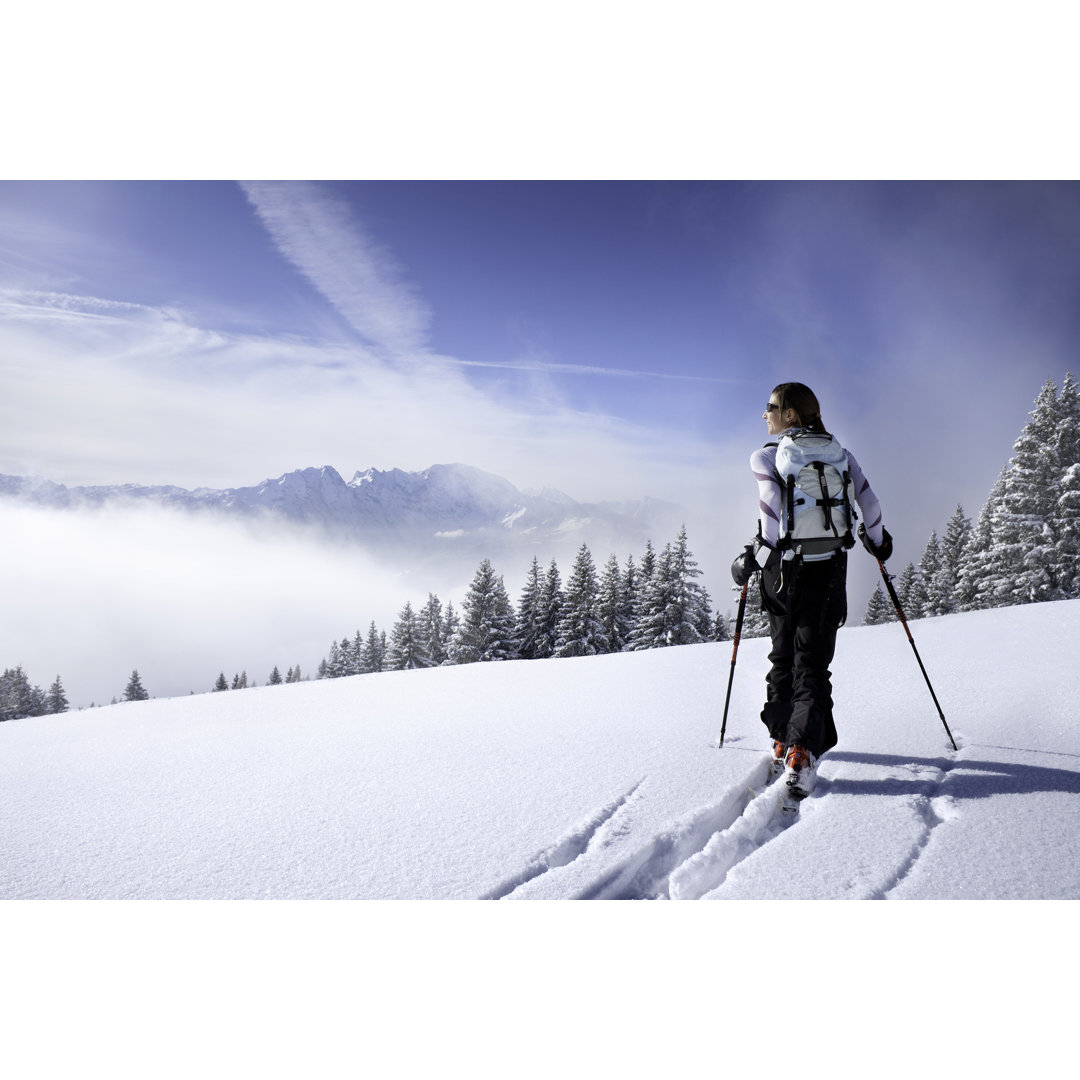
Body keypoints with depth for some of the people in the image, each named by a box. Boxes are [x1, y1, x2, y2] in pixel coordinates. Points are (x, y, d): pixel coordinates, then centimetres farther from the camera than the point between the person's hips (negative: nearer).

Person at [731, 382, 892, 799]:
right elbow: (868, 501, 5)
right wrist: (877, 540, 21)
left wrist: (753, 559, -6)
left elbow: (773, 513, -16)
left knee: (783, 658, 16)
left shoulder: (765, 457, -5)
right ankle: (802, 753, -12)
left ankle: (783, 743, 21)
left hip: (784, 568, -2)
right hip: (830, 568, 2)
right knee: (813, 661, 3)